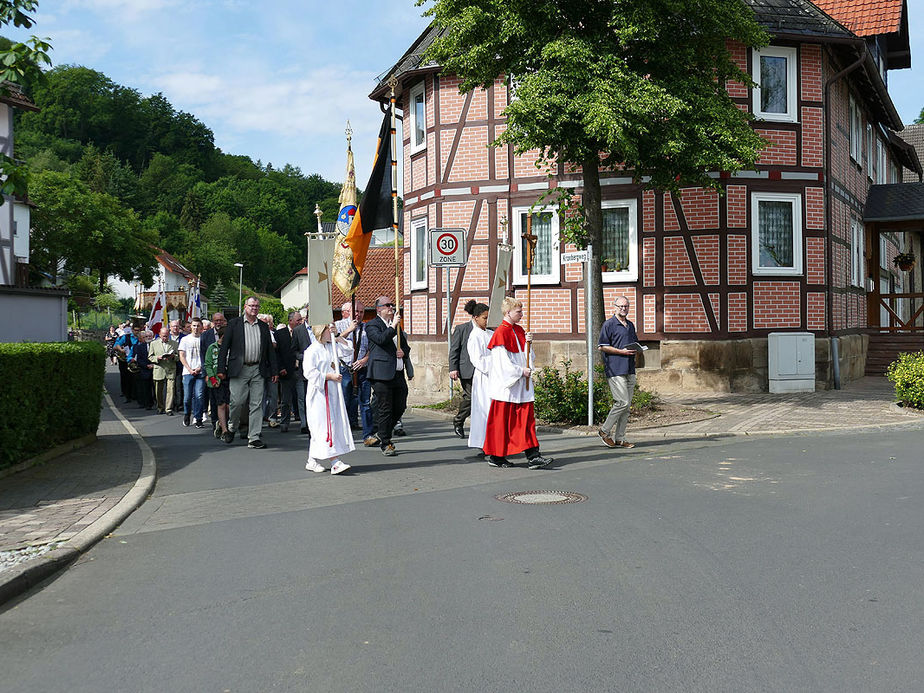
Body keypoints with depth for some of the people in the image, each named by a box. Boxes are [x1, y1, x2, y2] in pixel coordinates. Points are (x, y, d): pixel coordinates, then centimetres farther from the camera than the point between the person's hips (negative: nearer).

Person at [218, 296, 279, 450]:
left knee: (257, 404, -1)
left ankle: (254, 438, 1)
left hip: (258, 370, 3)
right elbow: (224, 347, 1)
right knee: (237, 401, -6)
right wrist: (221, 369, -6)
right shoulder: (234, 324, 4)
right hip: (239, 370, -3)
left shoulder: (264, 326, 15)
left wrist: (274, 371, 9)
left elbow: (270, 350, 16)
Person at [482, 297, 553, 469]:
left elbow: (526, 355, 17)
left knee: (526, 419, 1)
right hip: (505, 385, -8)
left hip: (522, 384, 8)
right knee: (501, 421, 1)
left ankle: (533, 456, -2)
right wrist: (520, 371, -15)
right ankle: (495, 456, 13)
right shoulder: (500, 332, -11)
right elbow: (502, 361, -16)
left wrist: (528, 343, -1)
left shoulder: (519, 330, 13)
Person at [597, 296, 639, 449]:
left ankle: (620, 438, 12)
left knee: (627, 404, 6)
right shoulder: (609, 324, -4)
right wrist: (621, 351, -16)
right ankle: (605, 431, 2)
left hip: (630, 370, 8)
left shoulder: (630, 325, 19)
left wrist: (636, 350, 6)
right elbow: (602, 346, -9)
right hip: (615, 369, -8)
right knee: (623, 402, -13)